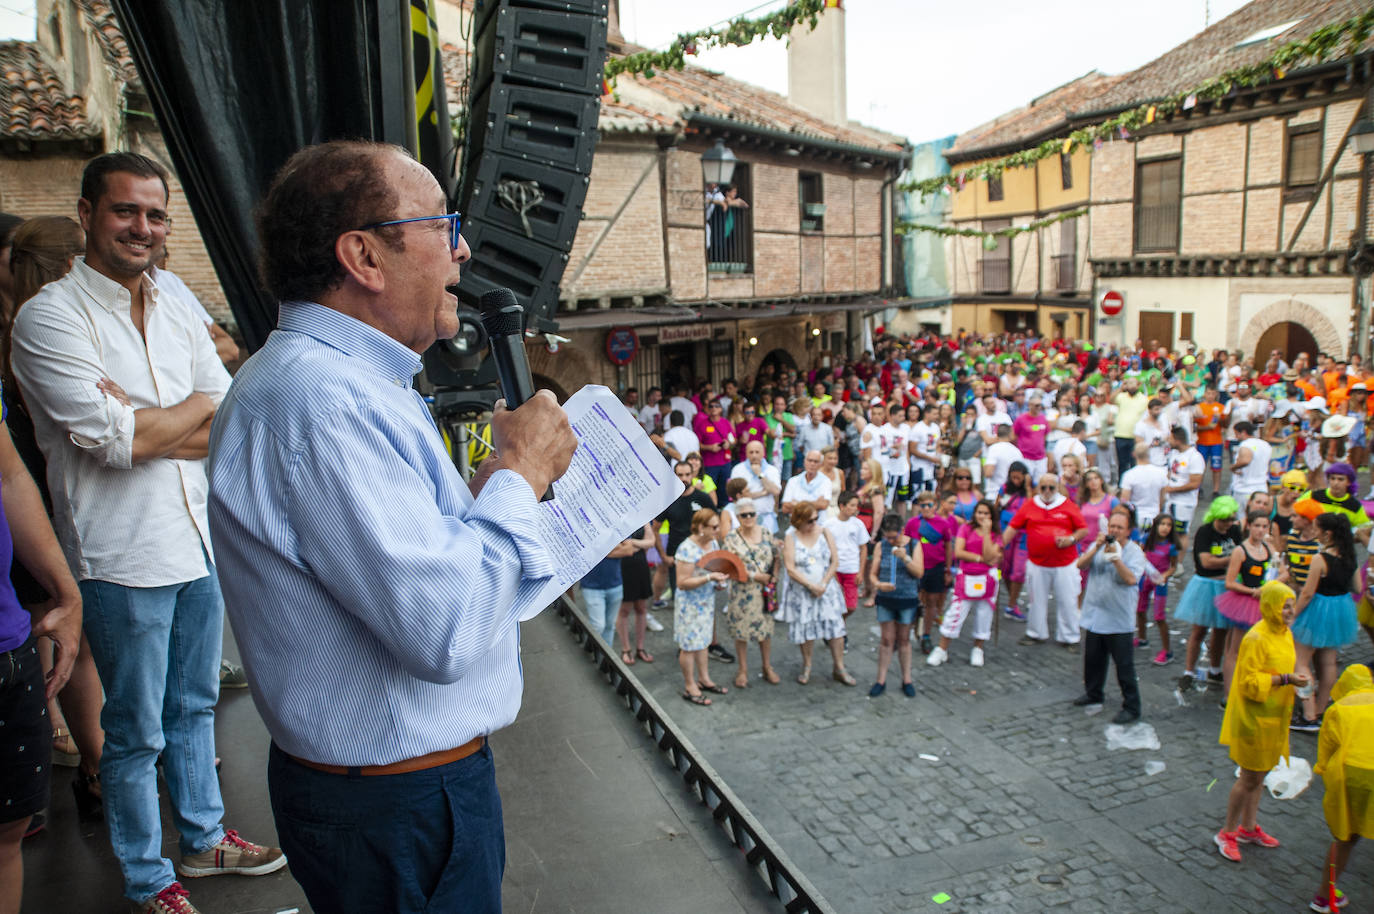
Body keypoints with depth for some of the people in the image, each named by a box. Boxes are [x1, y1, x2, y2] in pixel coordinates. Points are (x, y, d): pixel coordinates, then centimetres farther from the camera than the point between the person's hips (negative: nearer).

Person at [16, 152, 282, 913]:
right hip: (123, 558, -6)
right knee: (136, 733, 9)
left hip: (201, 541, 6)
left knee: (194, 707, 21)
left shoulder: (178, 316, 8)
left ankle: (203, 839, 39)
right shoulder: (49, 318, -11)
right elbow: (114, 443, -21)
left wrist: (142, 422, -14)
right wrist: (196, 406, -5)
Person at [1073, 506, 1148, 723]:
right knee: (1093, 659, 19)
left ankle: (1131, 707, 8)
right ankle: (1093, 693, 39)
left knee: (1124, 665, -1)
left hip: (1119, 620, -5)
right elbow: (1081, 564, -6)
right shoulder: (1098, 545, 6)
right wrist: (1096, 548, -19)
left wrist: (1115, 556, -27)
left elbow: (1131, 579, -21)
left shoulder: (1135, 552, -8)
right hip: (1094, 614, 5)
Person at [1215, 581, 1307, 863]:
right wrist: (1286, 680, -28)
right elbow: (1250, 682, -23)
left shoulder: (1284, 633, 6)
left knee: (1259, 775, 19)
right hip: (1254, 718, -9)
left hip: (1273, 717, 9)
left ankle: (1249, 828, 34)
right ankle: (1227, 833, 15)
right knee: (1250, 778, 0)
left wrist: (1294, 678, 6)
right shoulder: (1256, 639, -22)